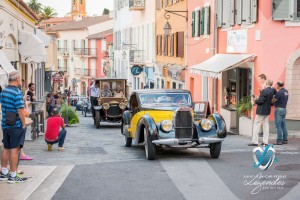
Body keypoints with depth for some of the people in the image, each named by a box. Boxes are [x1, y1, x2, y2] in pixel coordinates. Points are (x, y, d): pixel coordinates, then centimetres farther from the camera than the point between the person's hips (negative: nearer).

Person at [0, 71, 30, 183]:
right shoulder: (17, 93, -17)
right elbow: (21, 111, -20)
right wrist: (24, 124, -8)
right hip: (16, 125, -8)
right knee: (15, 150, -3)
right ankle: (13, 176, 1)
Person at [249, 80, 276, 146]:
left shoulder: (264, 91, -20)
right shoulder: (272, 91, 3)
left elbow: (261, 101, -21)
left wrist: (255, 100, -1)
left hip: (261, 111, -7)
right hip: (268, 111, 7)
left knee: (256, 125, -1)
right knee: (266, 125, 11)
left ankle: (255, 141, -3)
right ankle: (265, 141, 12)